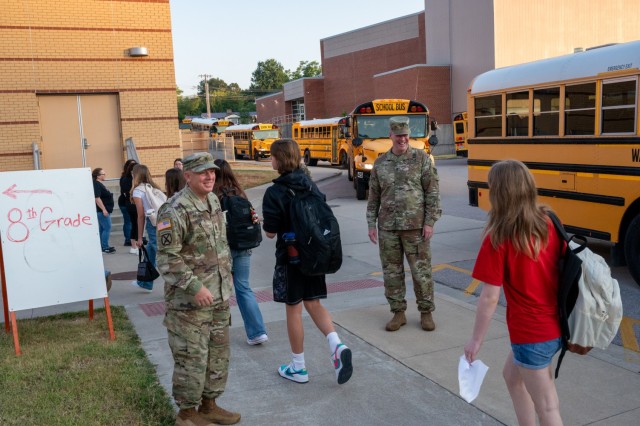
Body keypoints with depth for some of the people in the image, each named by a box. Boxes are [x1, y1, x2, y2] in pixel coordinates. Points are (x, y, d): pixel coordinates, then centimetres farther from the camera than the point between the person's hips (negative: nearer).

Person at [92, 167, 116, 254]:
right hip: (102, 211, -10)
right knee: (107, 228, -9)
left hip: (102, 211, 10)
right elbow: (97, 198, -23)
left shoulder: (100, 184, 15)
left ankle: (101, 246, 16)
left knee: (102, 229, 12)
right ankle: (105, 247, -7)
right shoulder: (96, 185, -16)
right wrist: (104, 209, -25)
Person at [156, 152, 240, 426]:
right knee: (192, 357, 2)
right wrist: (195, 287, -22)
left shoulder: (214, 201, 9)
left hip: (219, 295, 8)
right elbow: (167, 259, -19)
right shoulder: (175, 211, -17)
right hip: (189, 300, -8)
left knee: (218, 353, 16)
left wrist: (227, 276, 17)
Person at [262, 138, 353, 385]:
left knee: (293, 309, 7)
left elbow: (270, 232, -15)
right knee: (313, 304, 17)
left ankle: (298, 368, 19)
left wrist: (263, 223, 5)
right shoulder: (311, 186, 2)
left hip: (290, 257, -5)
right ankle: (337, 346, -4)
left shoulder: (274, 193, -16)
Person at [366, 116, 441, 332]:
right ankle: (398, 312, 21)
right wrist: (371, 224, 6)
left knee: (421, 270, 3)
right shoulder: (380, 163, 7)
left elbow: (432, 192, -4)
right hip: (388, 227, 3)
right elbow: (374, 196, 11)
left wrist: (429, 222, -9)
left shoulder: (422, 158, -2)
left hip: (416, 226, -3)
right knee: (391, 271, 8)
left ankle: (426, 312, 18)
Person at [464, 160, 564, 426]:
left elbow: (490, 297, -17)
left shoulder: (498, 238, -20)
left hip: (531, 333, -7)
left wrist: (476, 340, -5)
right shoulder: (548, 224, -2)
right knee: (512, 375, 29)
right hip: (556, 324, 7)